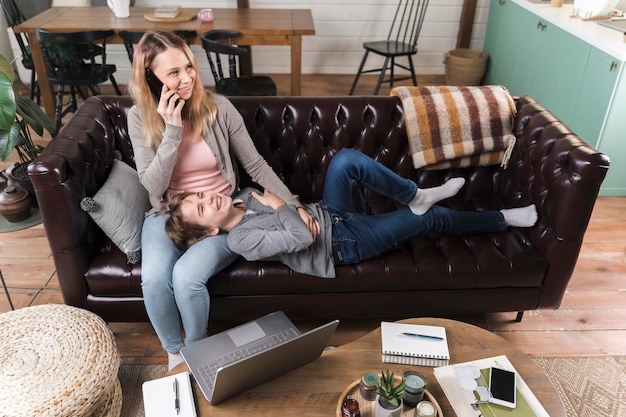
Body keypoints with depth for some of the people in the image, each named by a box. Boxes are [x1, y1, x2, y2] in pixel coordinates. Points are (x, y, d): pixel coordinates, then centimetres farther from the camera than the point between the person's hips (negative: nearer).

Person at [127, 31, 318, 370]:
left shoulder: (218, 108, -8)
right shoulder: (140, 117, -5)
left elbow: (255, 165, -2)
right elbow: (153, 185, -12)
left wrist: (294, 205, -10)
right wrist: (173, 130, -22)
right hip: (168, 215, 2)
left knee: (186, 275, -28)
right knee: (154, 278, -27)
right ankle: (173, 351, 4)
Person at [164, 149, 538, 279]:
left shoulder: (245, 198, 4)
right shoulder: (242, 240, -21)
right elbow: (302, 237, -27)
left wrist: (282, 201, -7)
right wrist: (278, 205, -16)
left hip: (330, 215, 7)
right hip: (342, 242, -7)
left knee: (346, 160, -21)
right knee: (432, 218, -4)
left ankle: (416, 196, -5)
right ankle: (503, 219, 18)